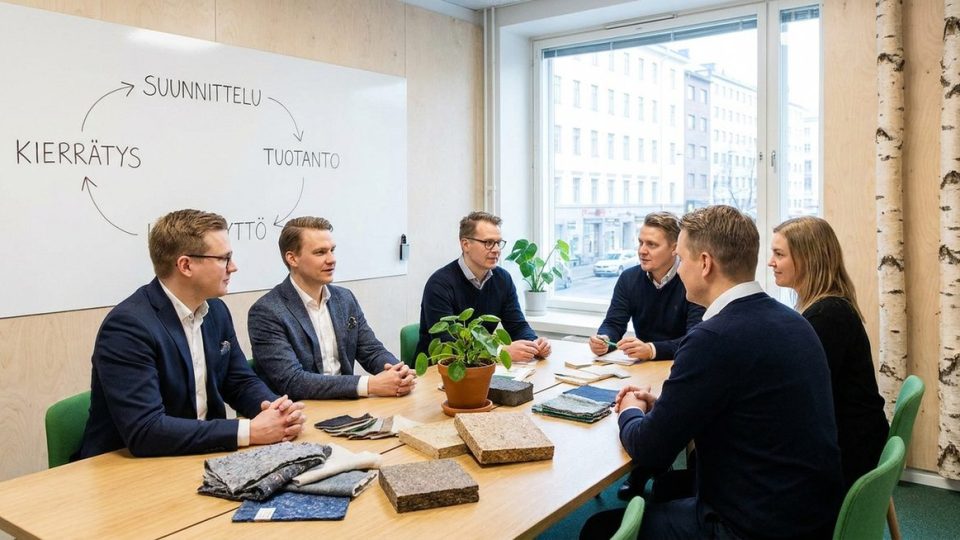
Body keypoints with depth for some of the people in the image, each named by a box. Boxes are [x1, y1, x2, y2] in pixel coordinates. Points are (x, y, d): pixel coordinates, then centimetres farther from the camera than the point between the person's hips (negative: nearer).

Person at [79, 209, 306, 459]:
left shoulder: (216, 310, 2)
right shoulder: (128, 325, -20)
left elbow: (241, 382, 10)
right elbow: (145, 431, -26)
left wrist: (277, 408, -12)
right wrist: (249, 431, -27)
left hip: (200, 457, 6)